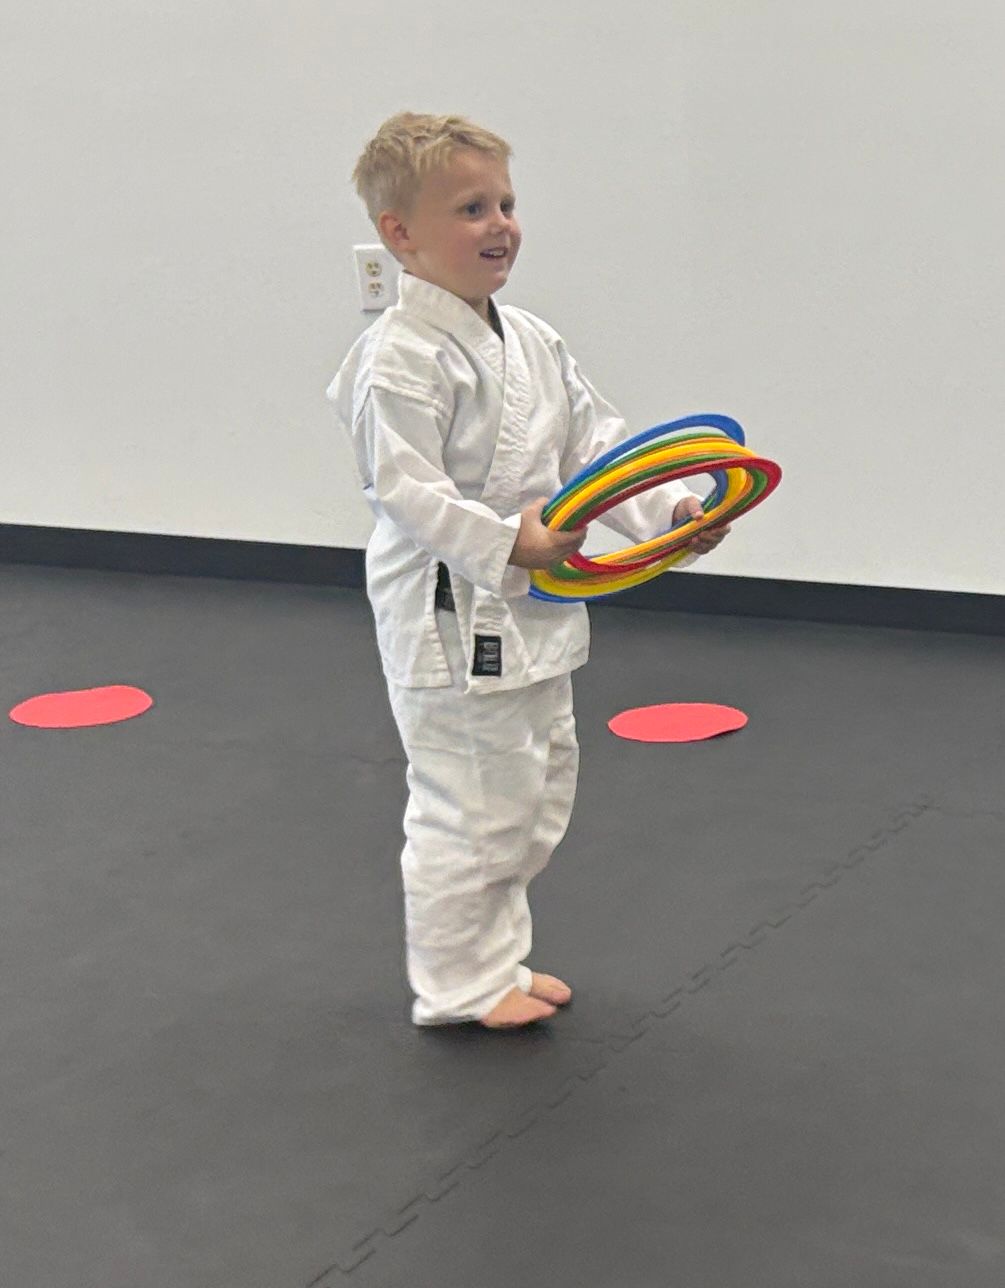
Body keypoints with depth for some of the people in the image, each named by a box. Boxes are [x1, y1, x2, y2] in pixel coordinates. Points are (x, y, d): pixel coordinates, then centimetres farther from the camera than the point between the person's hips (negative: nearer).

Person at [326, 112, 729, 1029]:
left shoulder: (532, 343, 8)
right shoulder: (401, 359, -19)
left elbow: (595, 442, 10)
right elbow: (405, 487, -25)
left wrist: (666, 507, -4)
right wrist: (504, 544, -35)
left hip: (534, 614, 9)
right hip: (452, 619, -9)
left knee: (538, 796, 20)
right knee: (469, 806, -1)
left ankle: (497, 958, 36)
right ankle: (460, 982, 17)